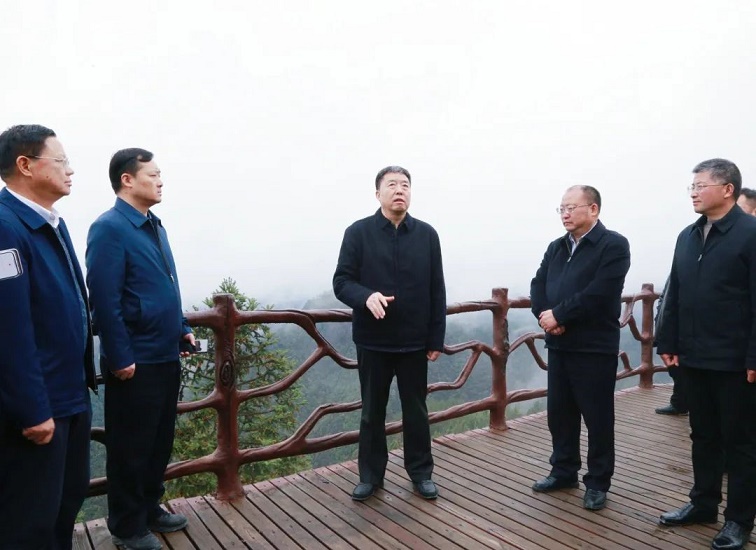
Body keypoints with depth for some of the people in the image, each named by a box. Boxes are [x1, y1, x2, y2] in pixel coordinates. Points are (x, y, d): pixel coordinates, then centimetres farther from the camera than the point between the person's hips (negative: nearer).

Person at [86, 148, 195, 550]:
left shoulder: (154, 225, 12)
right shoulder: (109, 228, -15)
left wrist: (182, 329, 14)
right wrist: (120, 359, -19)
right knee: (130, 447, 8)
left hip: (166, 357, 8)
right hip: (136, 362, -8)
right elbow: (104, 300, -20)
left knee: (160, 441, 19)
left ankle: (150, 508, 37)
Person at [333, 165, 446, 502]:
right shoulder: (358, 233, -2)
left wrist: (437, 338, 1)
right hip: (372, 341, -1)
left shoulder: (427, 234, 2)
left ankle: (420, 472, 30)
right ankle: (371, 474, 28)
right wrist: (366, 296, -26)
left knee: (416, 410, 13)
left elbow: (437, 291, 3)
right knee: (372, 411, 12)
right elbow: (341, 282, -5)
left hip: (414, 341, 1)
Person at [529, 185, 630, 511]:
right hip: (558, 345, 7)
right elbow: (538, 285, 6)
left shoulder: (614, 245, -8)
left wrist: (558, 315, -16)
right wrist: (545, 316, -13)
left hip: (595, 348, -6)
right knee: (559, 413, 14)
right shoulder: (556, 247, 14)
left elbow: (598, 294, -20)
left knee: (597, 418, 5)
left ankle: (597, 482, 20)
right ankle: (564, 472, 31)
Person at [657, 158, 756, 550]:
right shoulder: (687, 236, 10)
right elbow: (674, 295, 11)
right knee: (703, 436, 18)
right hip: (693, 358, 6)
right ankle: (703, 504, 33)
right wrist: (668, 343, 7)